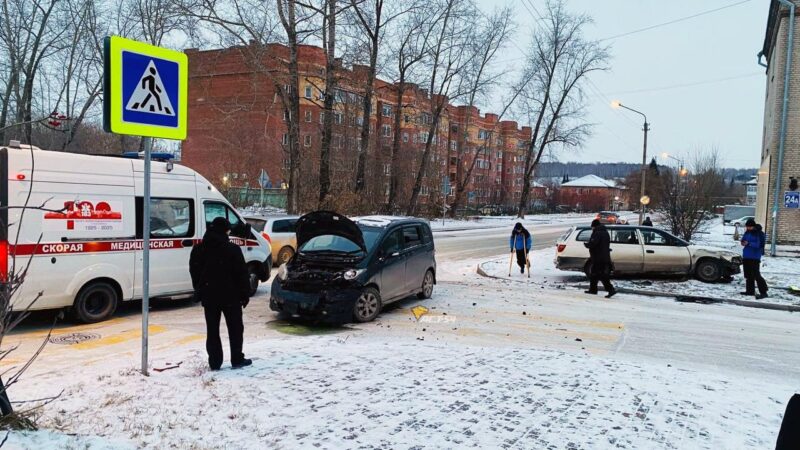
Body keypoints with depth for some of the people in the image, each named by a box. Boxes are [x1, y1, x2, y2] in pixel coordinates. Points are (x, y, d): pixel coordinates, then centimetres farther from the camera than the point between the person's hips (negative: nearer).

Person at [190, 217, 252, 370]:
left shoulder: (198, 249, 4)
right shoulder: (232, 249, -12)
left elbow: (194, 273, 10)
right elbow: (242, 274, -10)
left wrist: (199, 292, 17)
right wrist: (245, 294, -2)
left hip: (209, 296, 4)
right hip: (230, 295, -4)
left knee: (212, 330, 9)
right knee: (235, 328, 9)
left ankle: (215, 362, 10)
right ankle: (237, 359, 12)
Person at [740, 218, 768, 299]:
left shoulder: (759, 233, -12)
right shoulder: (747, 232, 10)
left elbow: (760, 245, -19)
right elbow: (743, 239, 22)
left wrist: (749, 243, -26)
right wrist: (743, 242, -1)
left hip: (754, 257, -8)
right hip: (746, 256, 8)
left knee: (756, 275, -12)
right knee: (748, 275, 13)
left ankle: (763, 292, -9)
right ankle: (750, 290, 22)